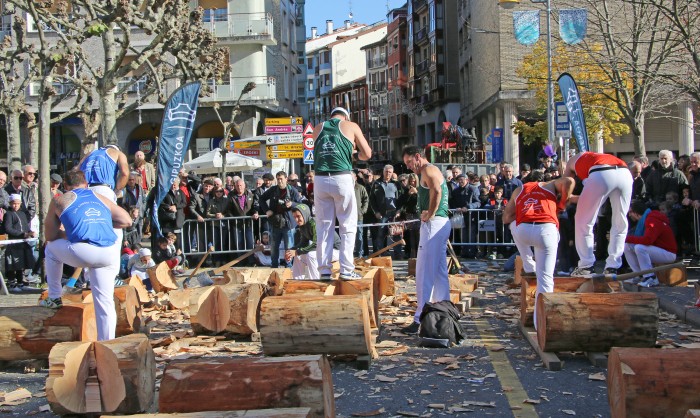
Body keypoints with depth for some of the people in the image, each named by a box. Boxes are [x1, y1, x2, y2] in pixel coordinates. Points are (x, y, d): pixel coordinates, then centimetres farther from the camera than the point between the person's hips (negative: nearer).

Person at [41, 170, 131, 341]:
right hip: (110, 255, 3)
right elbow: (127, 221, 22)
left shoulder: (59, 201, 18)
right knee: (104, 302, 12)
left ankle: (54, 298, 34)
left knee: (51, 247, 30)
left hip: (83, 253, -3)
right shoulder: (101, 198, 26)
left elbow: (50, 236, 23)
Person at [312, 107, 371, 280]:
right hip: (342, 179, -3)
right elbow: (367, 154, 6)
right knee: (348, 226, 4)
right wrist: (355, 152, 26)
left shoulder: (318, 128, 17)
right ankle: (346, 270, 0)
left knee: (324, 226, 9)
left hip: (320, 180, 3)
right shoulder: (351, 126, 8)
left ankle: (324, 270, 8)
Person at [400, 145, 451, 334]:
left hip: (433, 224, -11)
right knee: (439, 272, 13)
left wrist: (429, 214, -19)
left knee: (425, 273, -9)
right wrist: (429, 214, 1)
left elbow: (436, 191, -27)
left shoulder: (428, 170, -8)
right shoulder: (433, 171, 24)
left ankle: (421, 320, -8)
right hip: (441, 223, 11)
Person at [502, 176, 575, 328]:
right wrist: (562, 204, 20)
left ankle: (529, 267, 38)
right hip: (546, 230, -1)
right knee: (545, 278, 5)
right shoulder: (551, 185, 29)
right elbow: (569, 181, 6)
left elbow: (506, 219, 25)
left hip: (522, 230, 2)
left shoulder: (518, 191, 31)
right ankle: (540, 323, 0)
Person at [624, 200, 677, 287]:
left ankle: (651, 278, -23)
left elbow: (647, 240, -35)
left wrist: (628, 238, -24)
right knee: (627, 246, 0)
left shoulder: (652, 221, -22)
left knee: (639, 247, -32)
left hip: (668, 253, -10)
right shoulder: (644, 220, 8)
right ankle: (640, 276, 0)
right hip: (656, 250, 10)